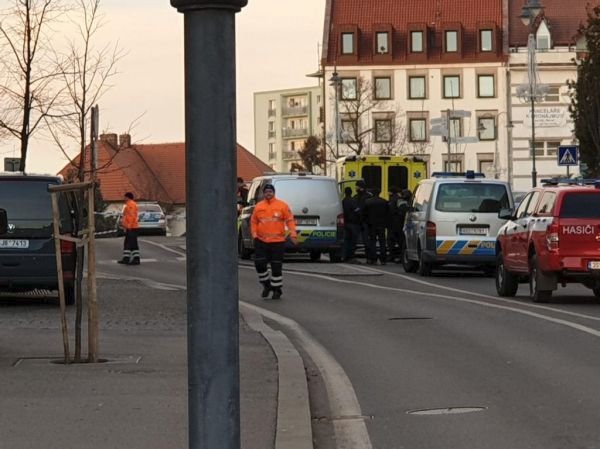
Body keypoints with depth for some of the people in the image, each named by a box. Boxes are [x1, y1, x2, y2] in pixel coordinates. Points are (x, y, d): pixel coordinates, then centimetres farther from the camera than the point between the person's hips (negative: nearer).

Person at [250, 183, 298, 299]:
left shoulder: (282, 205, 0)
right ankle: (266, 284, 18)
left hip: (277, 241, -2)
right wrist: (254, 234, -1)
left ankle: (277, 289, 14)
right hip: (261, 241, 2)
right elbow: (253, 222, 12)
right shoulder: (258, 207, 7)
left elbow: (290, 220, -1)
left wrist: (293, 234, -11)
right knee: (260, 264, -4)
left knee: (276, 267, 1)